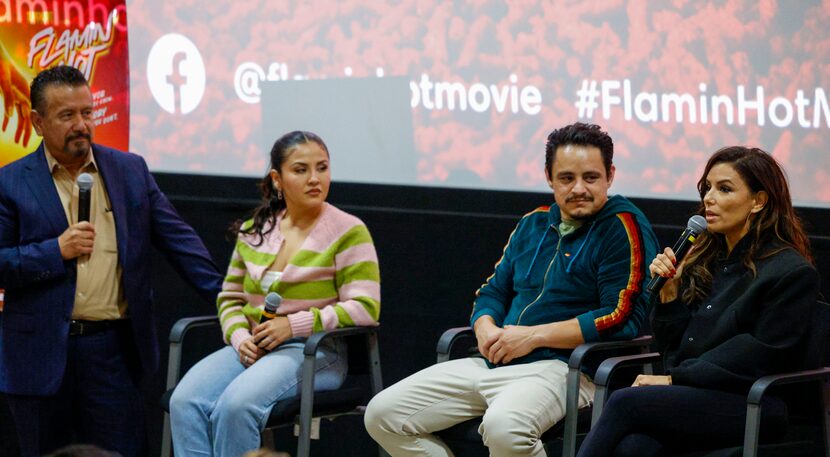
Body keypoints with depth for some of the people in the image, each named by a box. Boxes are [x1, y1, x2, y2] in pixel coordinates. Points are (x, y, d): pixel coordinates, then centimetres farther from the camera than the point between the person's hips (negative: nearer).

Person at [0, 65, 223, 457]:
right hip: (41, 354, -1)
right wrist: (56, 251, -14)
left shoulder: (131, 171, 10)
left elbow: (177, 238, 9)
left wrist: (226, 296, 2)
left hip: (112, 349, 2)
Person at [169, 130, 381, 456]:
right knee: (185, 402, -25)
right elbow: (230, 297, 23)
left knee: (236, 405, -34)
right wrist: (239, 337, 1)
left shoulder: (348, 232, 0)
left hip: (315, 352, -5)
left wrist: (294, 325, -14)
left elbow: (365, 308, -8)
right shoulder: (253, 231, 16)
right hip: (251, 347, 5)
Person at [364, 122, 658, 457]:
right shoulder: (533, 225, 19)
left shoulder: (622, 228, -5)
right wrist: (487, 330, 0)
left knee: (503, 426, -40)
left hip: (562, 366, -8)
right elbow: (493, 291, 25)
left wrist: (533, 335, -13)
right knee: (383, 415, -1)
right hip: (494, 363, 8)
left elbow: (622, 317, -14)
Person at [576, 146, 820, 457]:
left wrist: (675, 378, -12)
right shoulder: (703, 261, 20)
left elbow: (760, 355, -10)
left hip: (749, 404, -5)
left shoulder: (793, 272, -1)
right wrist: (669, 290, 4)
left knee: (624, 402, -29)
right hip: (686, 396, 5)